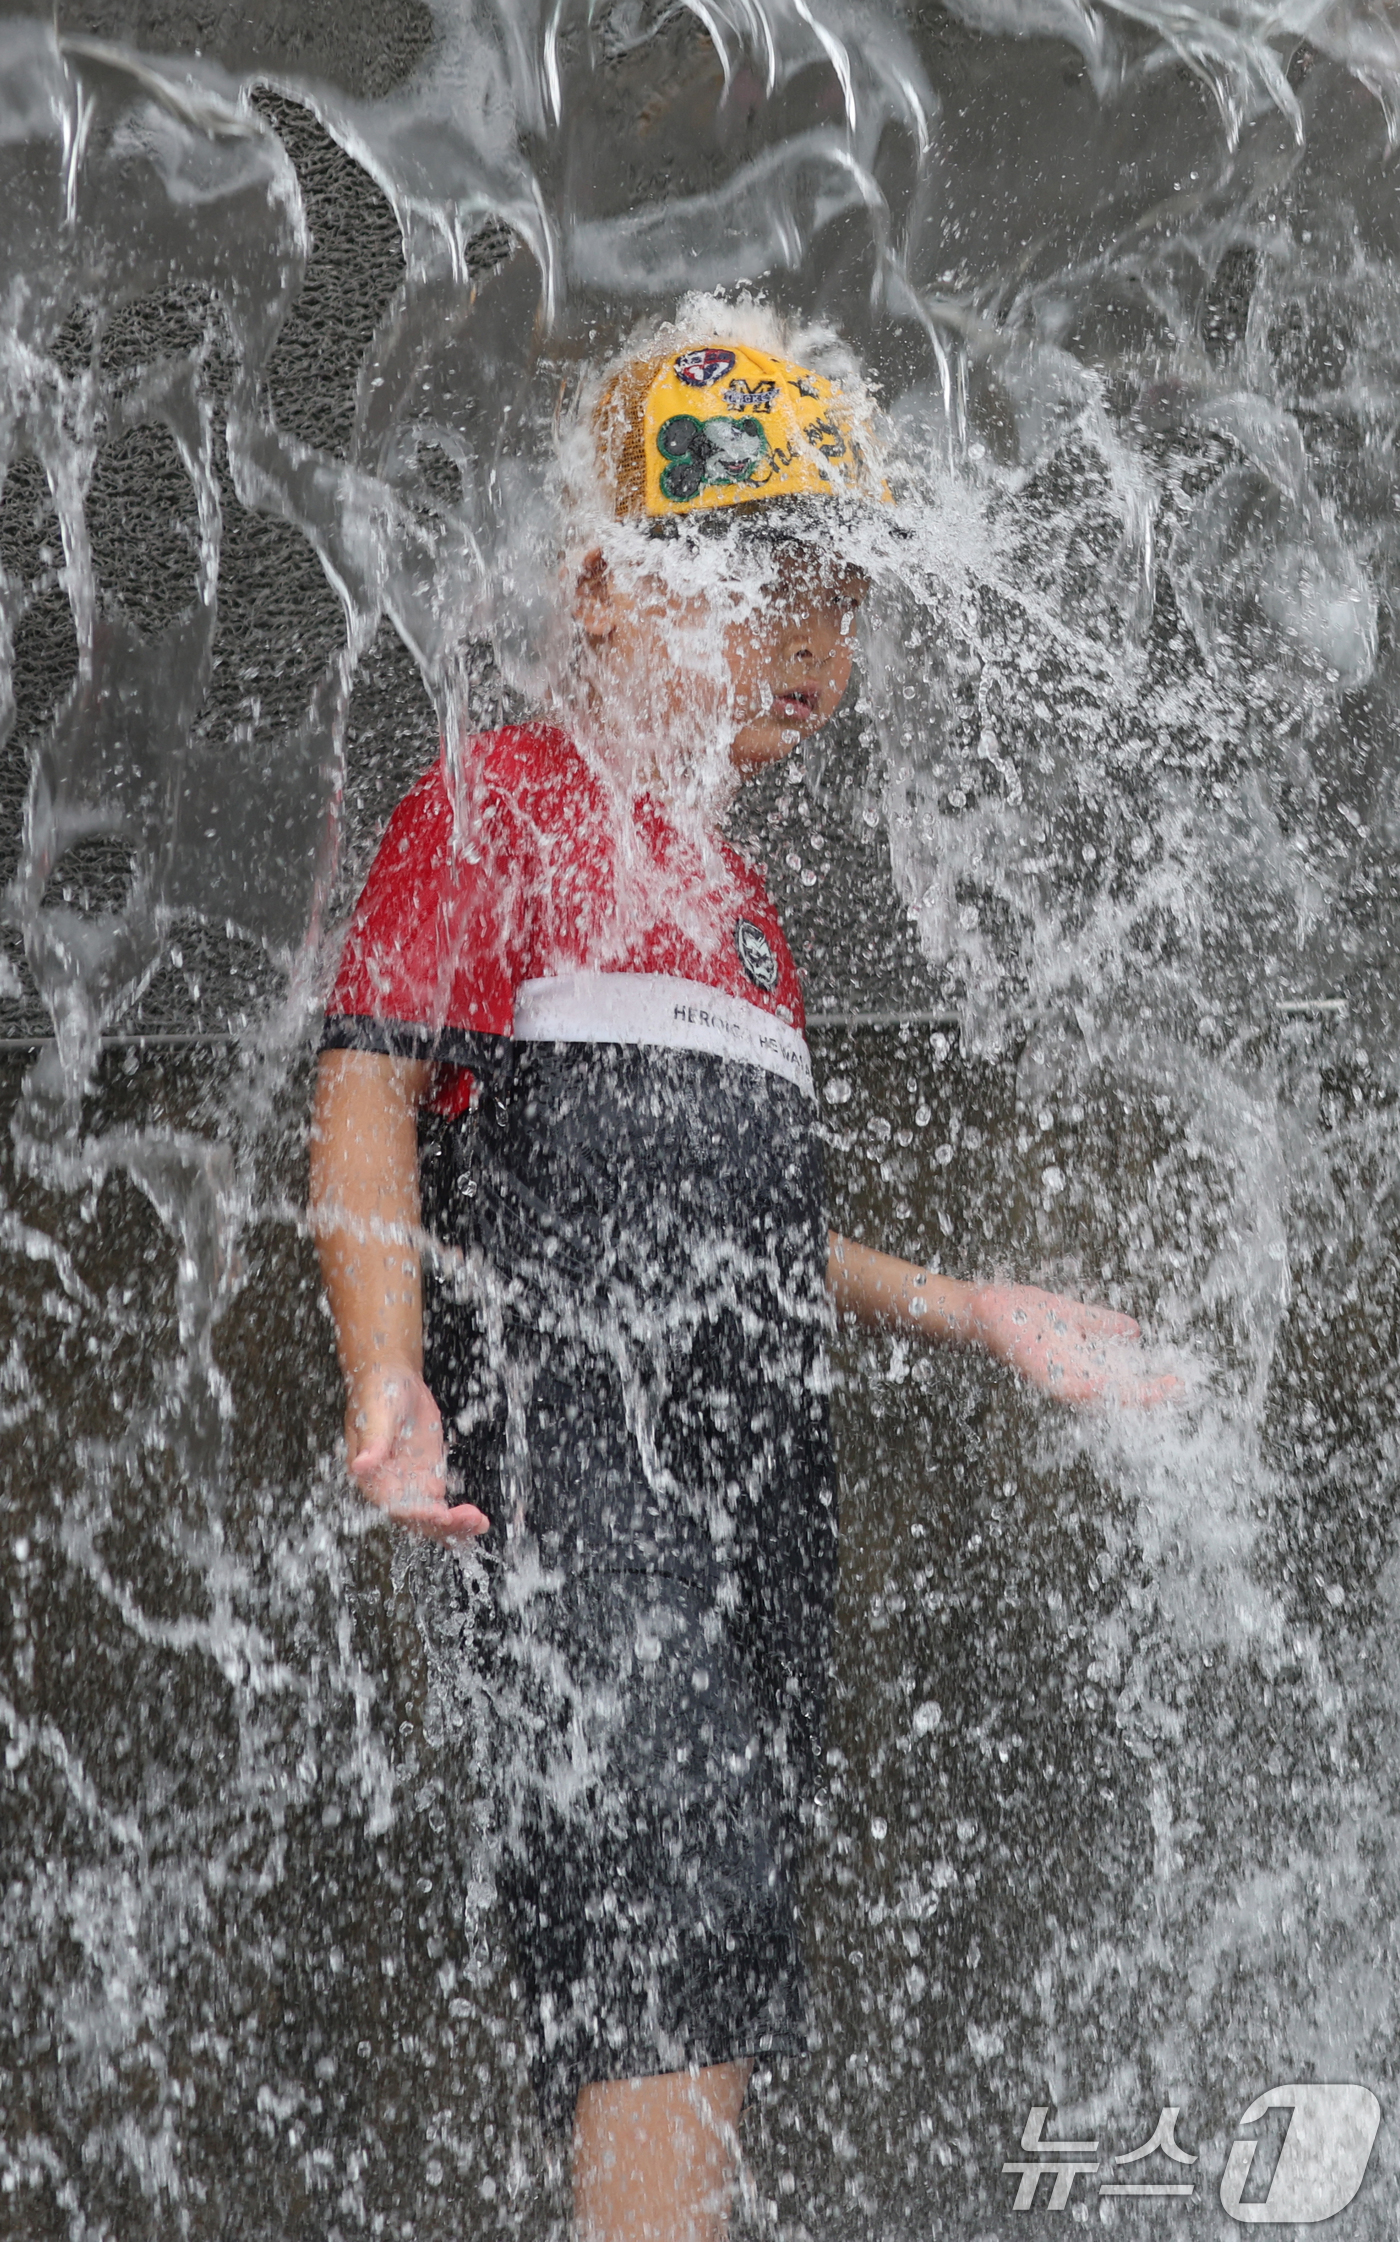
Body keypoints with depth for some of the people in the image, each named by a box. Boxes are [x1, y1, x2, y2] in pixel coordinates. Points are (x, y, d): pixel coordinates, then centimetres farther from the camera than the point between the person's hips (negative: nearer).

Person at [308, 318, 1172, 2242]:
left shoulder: (735, 895, 25)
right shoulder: (501, 805, 1)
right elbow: (369, 1088, -9)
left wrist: (980, 1315, 28)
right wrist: (391, 1386, -24)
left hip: (760, 1472, 9)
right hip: (588, 1459, -8)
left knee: (719, 2003, 9)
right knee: (670, 1959, -16)